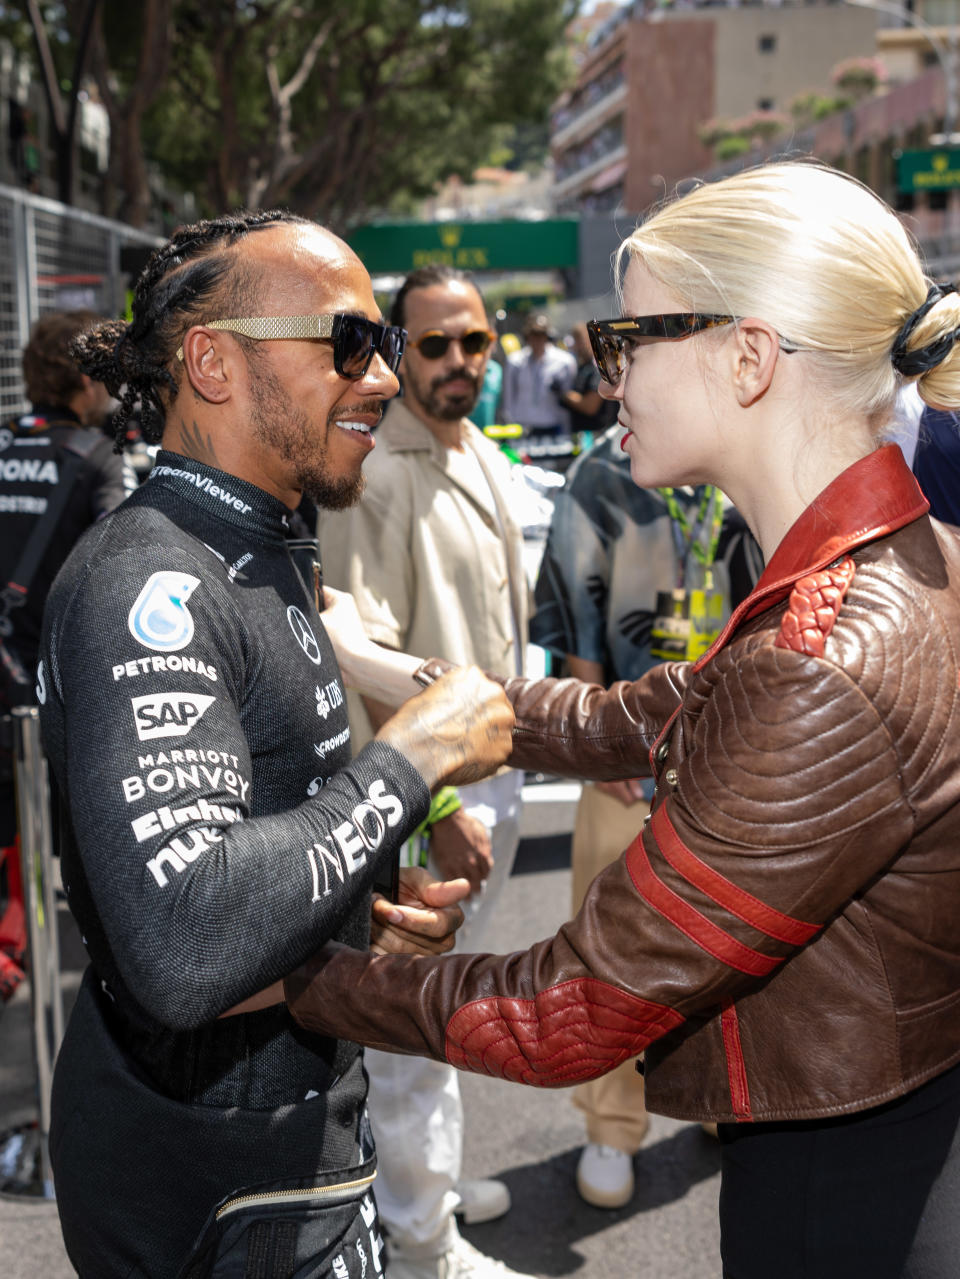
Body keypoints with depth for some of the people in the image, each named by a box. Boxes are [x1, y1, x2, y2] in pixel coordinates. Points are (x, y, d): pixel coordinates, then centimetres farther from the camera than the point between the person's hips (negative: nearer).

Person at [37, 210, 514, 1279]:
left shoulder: (256, 558, 8)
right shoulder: (148, 584, -24)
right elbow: (184, 952, -36)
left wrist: (356, 913, 0)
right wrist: (412, 758, -26)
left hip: (293, 1104, 9)